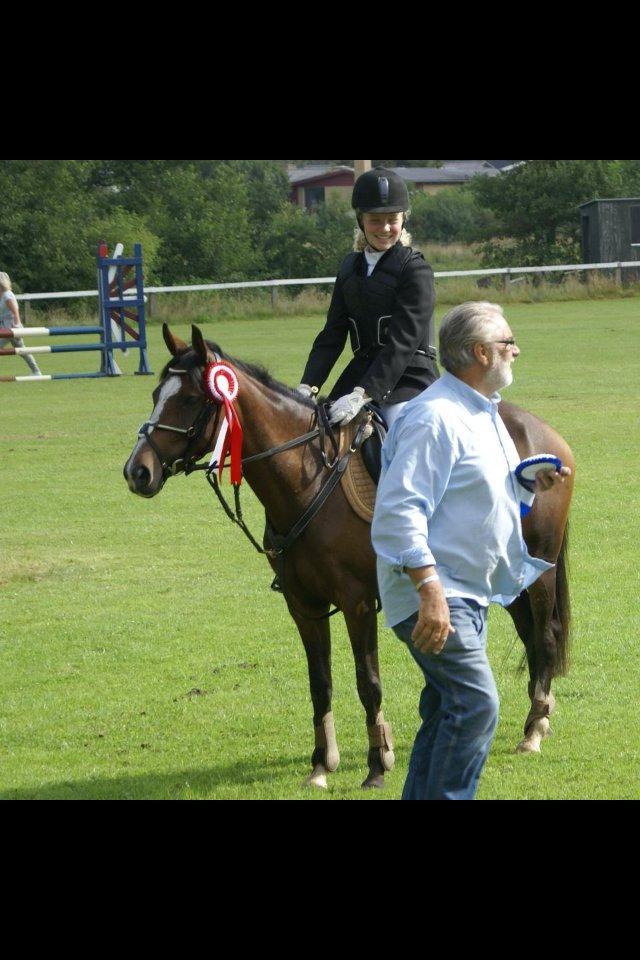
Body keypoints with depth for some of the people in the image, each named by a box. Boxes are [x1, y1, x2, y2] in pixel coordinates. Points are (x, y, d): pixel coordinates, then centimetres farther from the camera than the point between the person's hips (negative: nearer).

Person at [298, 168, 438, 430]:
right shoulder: (350, 268, 13)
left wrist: (361, 395, -25)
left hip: (408, 379, -7)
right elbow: (332, 334, 10)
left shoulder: (416, 271, -7)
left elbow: (402, 342, -16)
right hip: (361, 373, 7)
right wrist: (308, 386, -5)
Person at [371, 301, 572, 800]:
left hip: (468, 593, 10)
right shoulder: (435, 417, -19)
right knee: (476, 704, -17)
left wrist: (531, 480, 8)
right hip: (435, 595, -10)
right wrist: (430, 592, -32)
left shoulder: (483, 413, 14)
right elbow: (399, 512, -26)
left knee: (449, 710, 13)